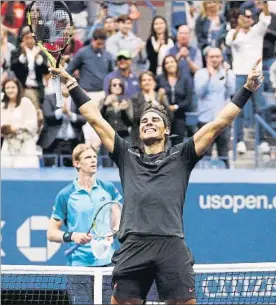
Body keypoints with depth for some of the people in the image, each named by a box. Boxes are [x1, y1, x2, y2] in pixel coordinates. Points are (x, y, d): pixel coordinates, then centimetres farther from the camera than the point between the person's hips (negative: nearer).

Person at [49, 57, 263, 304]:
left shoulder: (180, 157, 18)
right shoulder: (127, 156, 22)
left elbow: (218, 124, 15)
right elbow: (95, 118, 24)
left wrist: (247, 89, 11)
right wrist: (72, 84, 24)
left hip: (172, 246, -1)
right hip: (133, 246, 1)